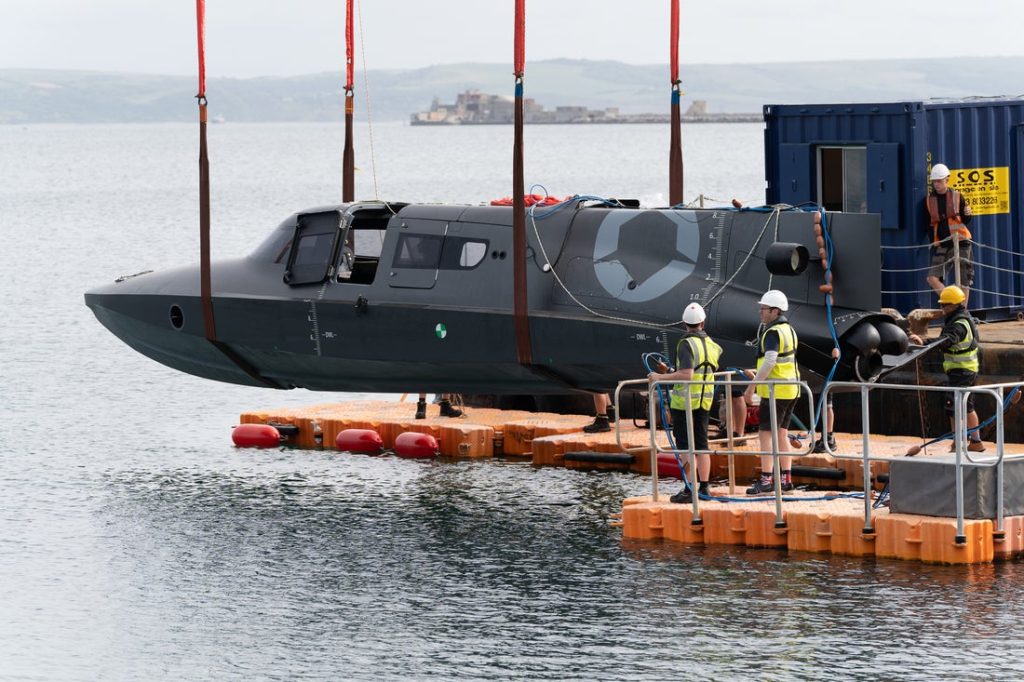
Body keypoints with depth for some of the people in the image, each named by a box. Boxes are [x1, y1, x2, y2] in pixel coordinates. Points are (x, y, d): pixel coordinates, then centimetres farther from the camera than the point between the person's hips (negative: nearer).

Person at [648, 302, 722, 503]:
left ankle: (689, 490, -4)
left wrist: (661, 377, -17)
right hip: (705, 400, 7)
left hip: (684, 400, -7)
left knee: (685, 446, -3)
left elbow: (686, 375, -25)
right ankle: (704, 488, 16)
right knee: (701, 445, 13)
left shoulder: (687, 344, -15)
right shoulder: (711, 344, 6)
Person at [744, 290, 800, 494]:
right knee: (781, 433, 14)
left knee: (765, 433, -8)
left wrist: (753, 385, -24)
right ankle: (786, 478, 16)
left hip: (775, 391, -10)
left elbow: (769, 361, -26)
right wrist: (759, 379, 23)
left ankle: (766, 480, -11)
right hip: (791, 389, 10)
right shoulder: (789, 330, 15)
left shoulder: (773, 333, -16)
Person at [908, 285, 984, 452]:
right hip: (970, 370, 11)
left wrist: (923, 342, -50)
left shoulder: (959, 324, -21)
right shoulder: (966, 319, 13)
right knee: (967, 407, 17)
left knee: (954, 408, -8)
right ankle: (976, 443, 22)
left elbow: (946, 341, -38)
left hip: (959, 372, -11)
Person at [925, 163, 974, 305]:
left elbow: (966, 221, 3)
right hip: (941, 245, 2)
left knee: (963, 280, -2)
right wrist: (933, 242, -1)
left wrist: (967, 214, -19)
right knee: (933, 278, -13)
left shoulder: (957, 197, 0)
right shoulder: (929, 200, 5)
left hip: (960, 242, -2)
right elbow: (929, 224, 11)